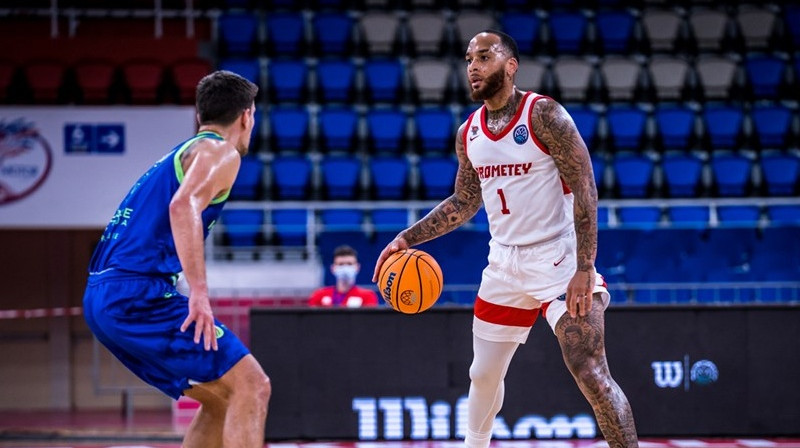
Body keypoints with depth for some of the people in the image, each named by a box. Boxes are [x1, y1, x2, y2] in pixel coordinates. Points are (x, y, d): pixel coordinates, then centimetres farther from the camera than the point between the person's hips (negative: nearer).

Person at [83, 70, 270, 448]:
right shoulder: (220, 152, -1)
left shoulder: (179, 155, 27)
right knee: (251, 386, -10)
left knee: (221, 398, 16)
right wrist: (199, 292, -28)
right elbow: (184, 206, -21)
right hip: (139, 292, -9)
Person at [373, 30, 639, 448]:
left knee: (590, 373, -17)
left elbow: (584, 188, -17)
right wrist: (408, 237, 9)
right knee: (483, 374, 16)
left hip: (558, 260, -7)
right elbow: (464, 202, 19)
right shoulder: (468, 133, 6)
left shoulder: (543, 115, -15)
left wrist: (585, 269, -24)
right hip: (504, 264, 7)